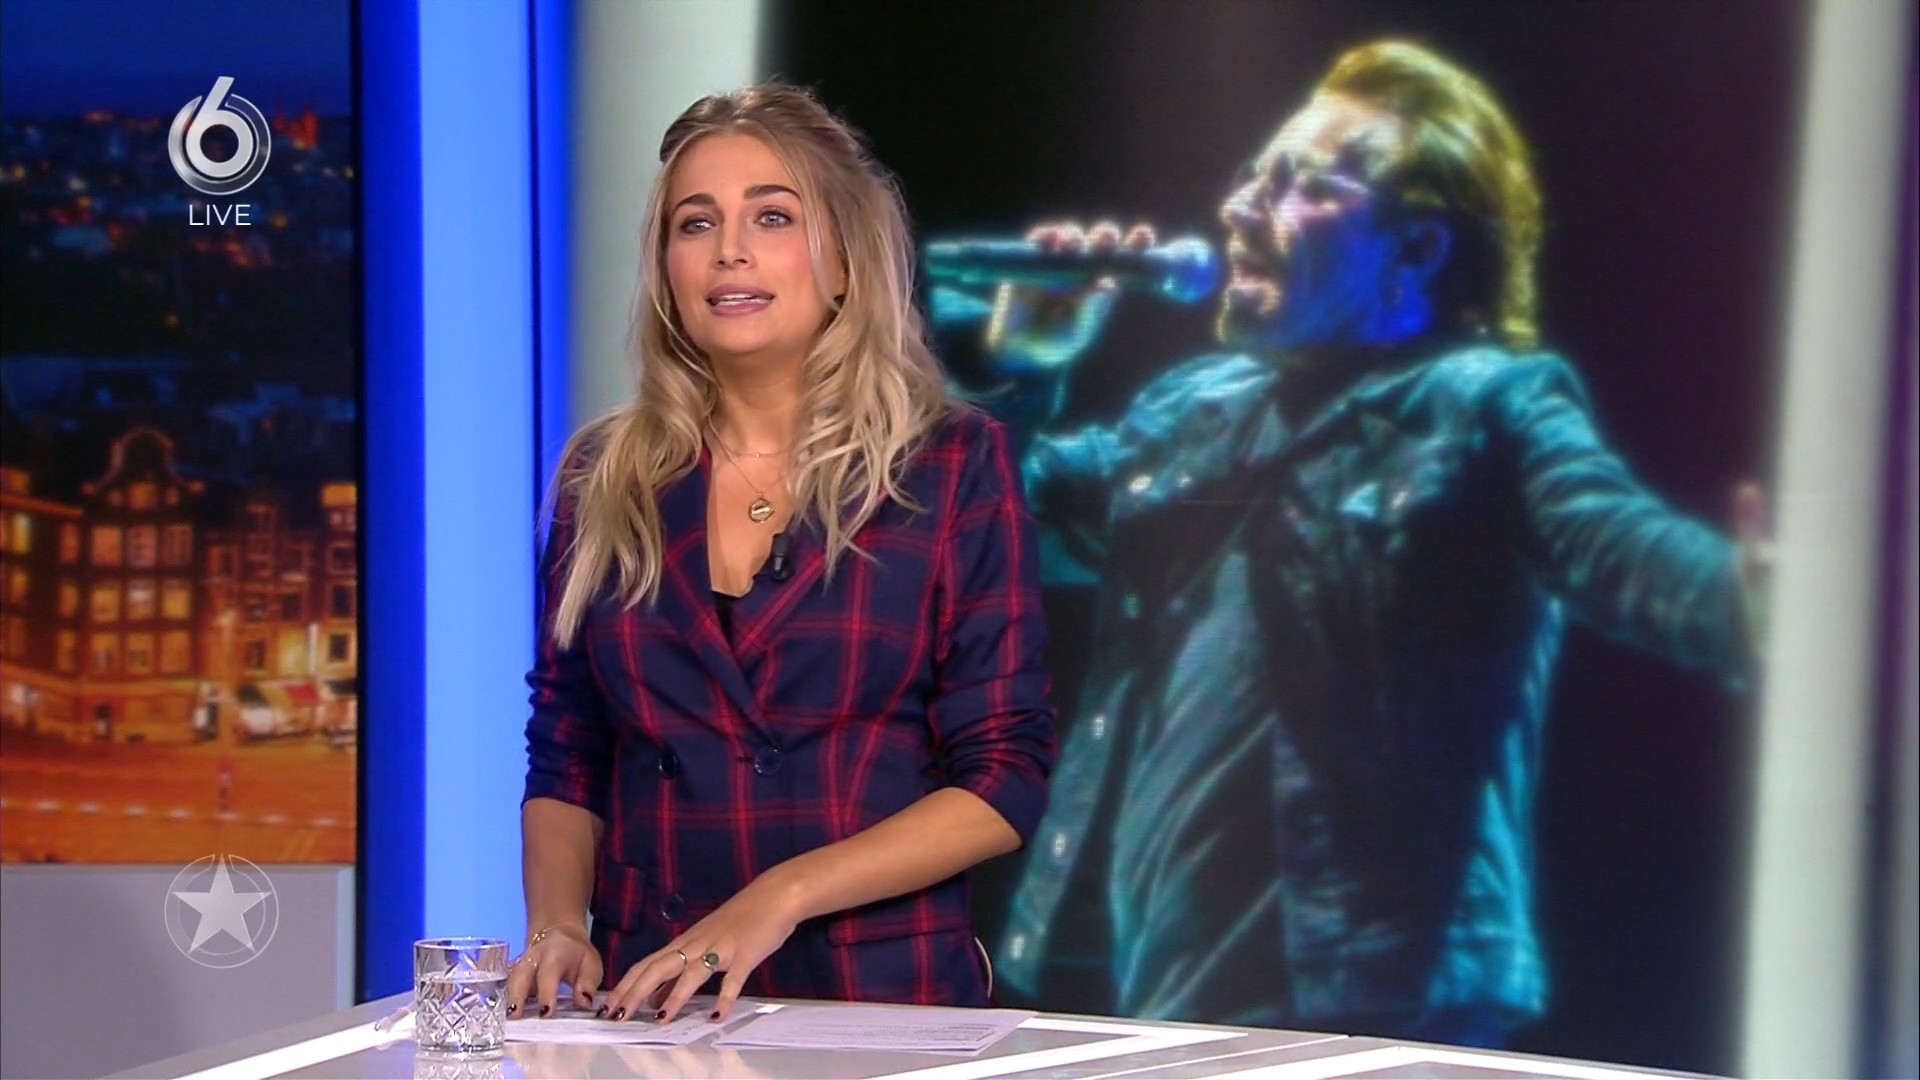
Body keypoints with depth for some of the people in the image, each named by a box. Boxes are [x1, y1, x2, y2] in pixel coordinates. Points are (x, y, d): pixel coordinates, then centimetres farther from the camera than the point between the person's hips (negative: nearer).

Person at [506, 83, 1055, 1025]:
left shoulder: (953, 465, 3)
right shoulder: (604, 479, 12)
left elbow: (1004, 779, -1)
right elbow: (566, 765, 16)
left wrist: (780, 897, -12)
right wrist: (556, 927, -3)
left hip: (883, 995, -2)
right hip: (651, 1006, 2)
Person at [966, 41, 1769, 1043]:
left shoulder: (1483, 408, -4)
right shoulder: (1195, 406, 18)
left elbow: (1618, 544, -21)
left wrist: (1743, 595, -43)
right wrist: (1018, 371, 9)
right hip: (1164, 989, 8)